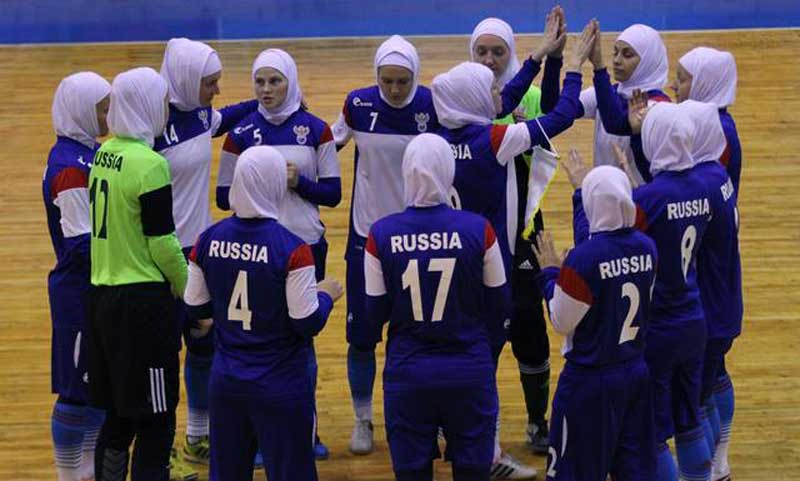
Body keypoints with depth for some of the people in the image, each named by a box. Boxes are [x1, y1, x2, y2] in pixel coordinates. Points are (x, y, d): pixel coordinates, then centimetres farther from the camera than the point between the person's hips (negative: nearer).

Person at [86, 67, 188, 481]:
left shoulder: (104, 154, 8)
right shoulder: (149, 164, -16)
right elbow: (162, 245, -15)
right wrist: (190, 292, 0)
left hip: (102, 295, 8)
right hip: (142, 301, -8)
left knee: (119, 416, 17)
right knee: (155, 423, -1)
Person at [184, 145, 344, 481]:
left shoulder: (209, 240, -4)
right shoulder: (291, 250, -18)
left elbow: (194, 311, 4)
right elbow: (308, 324, -15)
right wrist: (327, 294, 4)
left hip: (225, 382, 5)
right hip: (281, 388, -5)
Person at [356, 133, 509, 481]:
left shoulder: (382, 235, -9)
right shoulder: (478, 230, -10)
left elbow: (373, 312, -2)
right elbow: (499, 303, 1)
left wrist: (362, 338, 21)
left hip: (407, 374, 0)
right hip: (470, 373, 0)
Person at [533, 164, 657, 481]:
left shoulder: (582, 259, -23)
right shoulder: (646, 248, -5)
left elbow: (562, 322, -14)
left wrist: (549, 273, 0)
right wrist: (583, 193, 23)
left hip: (590, 380, -6)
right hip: (636, 373, 6)